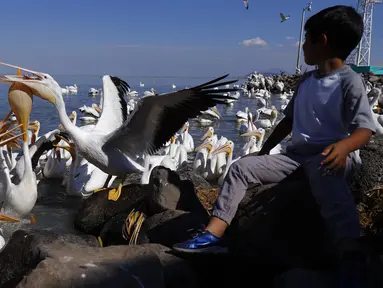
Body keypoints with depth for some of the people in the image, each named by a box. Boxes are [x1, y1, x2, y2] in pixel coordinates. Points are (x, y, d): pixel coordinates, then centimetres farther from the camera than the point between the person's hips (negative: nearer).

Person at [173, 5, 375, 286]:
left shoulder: (350, 81, -7)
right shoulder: (306, 80, 16)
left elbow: (365, 130, -15)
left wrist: (343, 147, -36)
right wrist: (265, 151, 20)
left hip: (330, 156, -7)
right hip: (297, 154, 7)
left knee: (323, 172, -42)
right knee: (242, 166, -7)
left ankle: (350, 252, -49)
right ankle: (212, 235, -15)